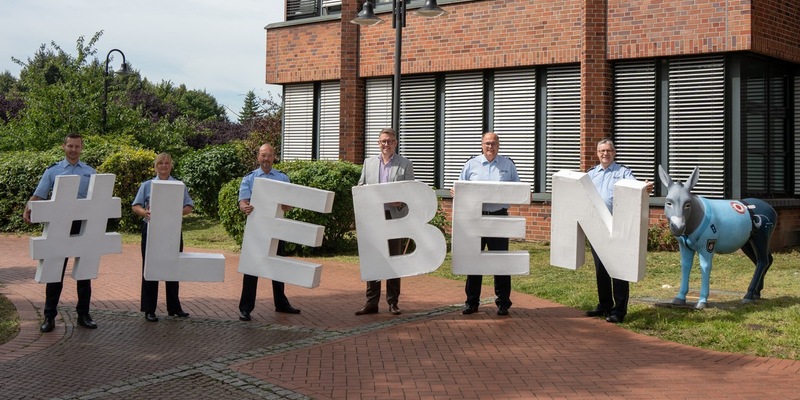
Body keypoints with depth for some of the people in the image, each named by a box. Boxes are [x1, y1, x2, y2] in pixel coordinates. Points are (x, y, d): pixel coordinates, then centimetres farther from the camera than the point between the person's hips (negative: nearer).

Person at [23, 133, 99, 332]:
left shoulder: (90, 173, 9)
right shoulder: (52, 171, 6)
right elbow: (38, 195, 1)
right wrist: (28, 209, -18)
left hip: (83, 225, 1)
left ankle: (83, 314, 15)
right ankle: (49, 316, 8)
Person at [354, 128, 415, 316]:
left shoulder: (405, 164, 5)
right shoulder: (369, 163, 13)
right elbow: (360, 187, 14)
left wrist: (401, 202, -17)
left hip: (395, 217, -2)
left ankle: (393, 302, 13)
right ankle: (371, 302, 8)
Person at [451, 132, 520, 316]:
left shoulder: (508, 165, 9)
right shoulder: (471, 164, 8)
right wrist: (456, 192, -13)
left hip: (499, 217, -1)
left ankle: (503, 302, 12)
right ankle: (471, 302, 14)